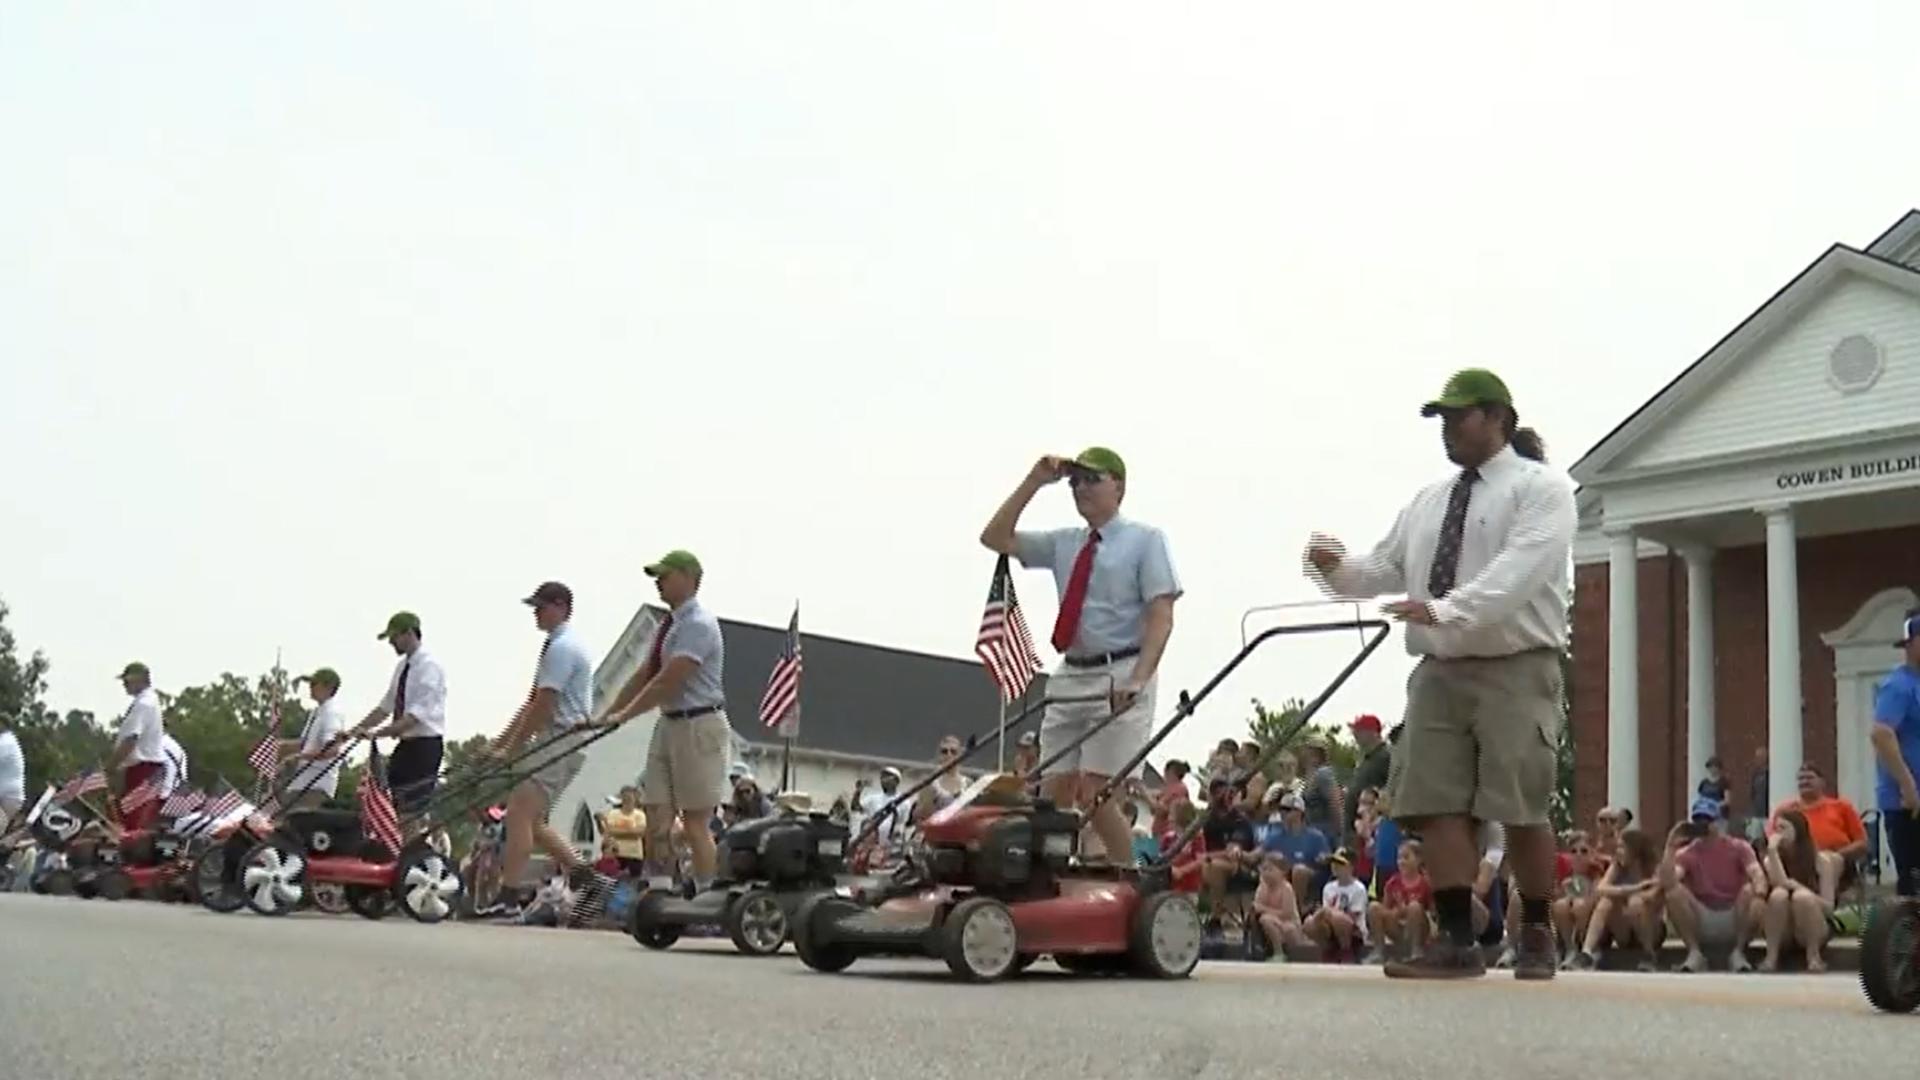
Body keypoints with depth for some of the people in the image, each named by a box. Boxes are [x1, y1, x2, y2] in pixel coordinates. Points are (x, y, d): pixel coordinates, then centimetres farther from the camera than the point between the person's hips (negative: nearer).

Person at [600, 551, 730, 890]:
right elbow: (644, 674, 16)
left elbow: (668, 681, -19)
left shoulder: (698, 624, -15)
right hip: (669, 723, 9)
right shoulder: (670, 623, 14)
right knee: (656, 815, 6)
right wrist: (606, 715, 12)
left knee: (696, 822, -6)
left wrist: (624, 715, -14)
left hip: (699, 727, -9)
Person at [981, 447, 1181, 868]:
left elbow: (1161, 619, -8)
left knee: (1094, 796, -13)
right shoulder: (1063, 542, 14)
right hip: (1070, 676, 6)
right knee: (1055, 793, 2)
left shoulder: (1145, 540, 0)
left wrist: (1137, 680, -22)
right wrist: (1034, 482, 3)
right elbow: (995, 538, 11)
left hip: (1119, 679, -6)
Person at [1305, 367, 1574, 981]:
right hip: (1440, 669, 6)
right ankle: (1456, 942, 2)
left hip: (1515, 669, -6)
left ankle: (1537, 939, 13)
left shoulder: (1540, 488, -2)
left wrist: (1447, 609, -32)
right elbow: (1384, 570, 17)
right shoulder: (1427, 502, 19)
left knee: (1521, 808, -4)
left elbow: (1520, 567, -18)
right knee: (1437, 803, -2)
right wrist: (1338, 569, -5)